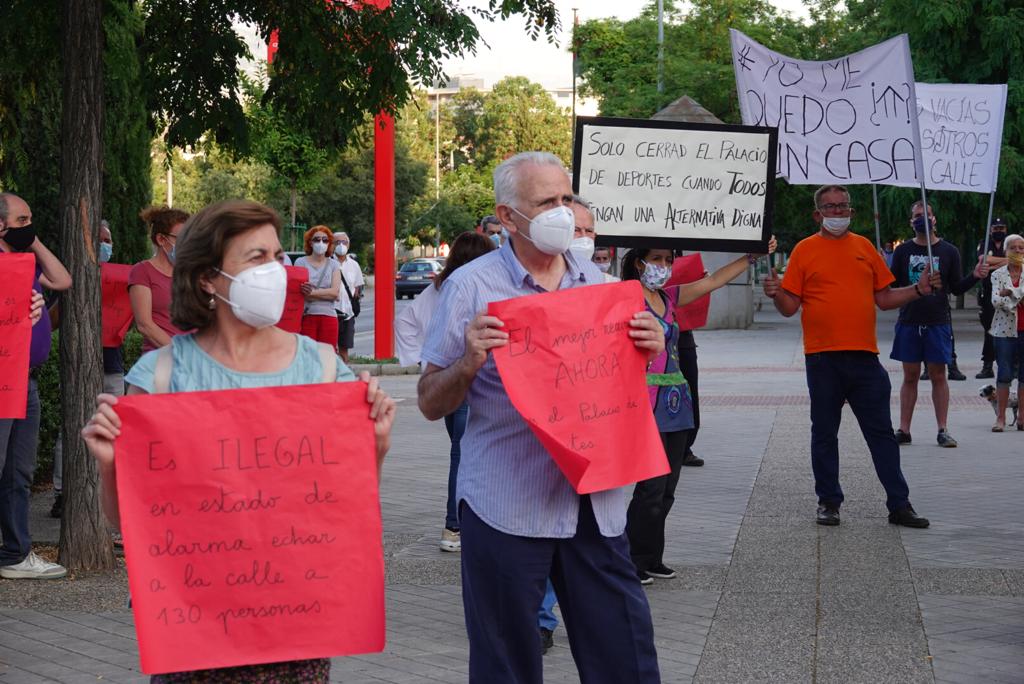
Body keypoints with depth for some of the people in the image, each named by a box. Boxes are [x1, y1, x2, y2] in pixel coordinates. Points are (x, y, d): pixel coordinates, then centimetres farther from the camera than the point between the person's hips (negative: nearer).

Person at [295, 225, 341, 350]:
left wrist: (313, 292, -16)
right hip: (306, 316, -2)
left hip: (328, 316, 2)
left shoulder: (334, 265, 12)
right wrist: (325, 294, -11)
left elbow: (335, 292, -2)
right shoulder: (300, 262, 5)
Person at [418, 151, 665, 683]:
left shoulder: (594, 281, 10)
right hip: (505, 507, -4)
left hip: (594, 503, 4)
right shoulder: (470, 287, -4)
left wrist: (647, 350, -1)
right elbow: (431, 404, -1)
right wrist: (468, 365, -21)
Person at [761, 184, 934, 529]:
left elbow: (884, 298, 15)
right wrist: (777, 294, -19)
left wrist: (918, 290, 2)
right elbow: (790, 307, 1)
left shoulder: (864, 247, 11)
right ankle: (828, 502, 17)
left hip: (864, 355, 2)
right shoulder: (805, 250, 2)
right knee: (824, 433, 6)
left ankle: (899, 504, 8)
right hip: (823, 357, -2)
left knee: (881, 432, 4)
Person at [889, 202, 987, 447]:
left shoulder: (949, 252, 4)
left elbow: (957, 288, 5)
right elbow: (891, 285, 6)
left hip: (938, 323, -1)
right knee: (910, 376, 5)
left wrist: (975, 276, -11)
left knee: (938, 376, 2)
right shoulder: (903, 251, 5)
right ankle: (904, 430, 9)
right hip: (909, 323, 1)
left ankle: (942, 430, 7)